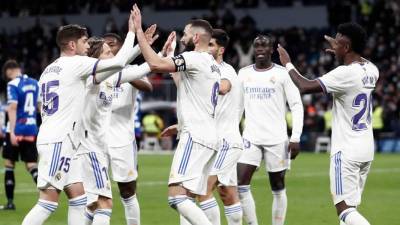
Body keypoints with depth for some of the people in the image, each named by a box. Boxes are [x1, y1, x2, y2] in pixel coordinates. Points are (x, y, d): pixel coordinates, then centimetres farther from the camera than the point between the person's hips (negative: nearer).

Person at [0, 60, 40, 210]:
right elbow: (38, 106, 20)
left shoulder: (13, 85, -10)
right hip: (31, 130, 5)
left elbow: (13, 108, -18)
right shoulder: (34, 83, 11)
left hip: (17, 130, -5)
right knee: (32, 166, 4)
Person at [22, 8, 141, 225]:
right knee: (48, 202, -12)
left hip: (49, 138, 9)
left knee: (78, 198, 9)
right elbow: (119, 62, -11)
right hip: (59, 142, -9)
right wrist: (132, 31, 0)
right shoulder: (76, 63, -7)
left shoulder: (49, 70, 18)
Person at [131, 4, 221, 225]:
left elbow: (155, 64, -20)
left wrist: (139, 31, -14)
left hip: (196, 137, -10)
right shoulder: (212, 64, 20)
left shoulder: (195, 59, -11)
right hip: (206, 135, 10)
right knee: (185, 199, 9)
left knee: (176, 196, -17)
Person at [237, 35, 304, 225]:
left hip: (277, 139, -3)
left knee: (278, 188, 4)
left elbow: (296, 106, -4)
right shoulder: (244, 73, 9)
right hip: (251, 138, 3)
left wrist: (295, 138, -12)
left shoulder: (282, 74, -2)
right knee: (240, 184, -11)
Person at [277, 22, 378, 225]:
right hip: (367, 149, 8)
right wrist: (340, 54, 42)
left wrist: (288, 64, -4)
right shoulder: (371, 70, 6)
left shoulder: (344, 74, -19)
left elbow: (306, 87, -19)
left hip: (346, 151, -8)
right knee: (350, 207, 16)